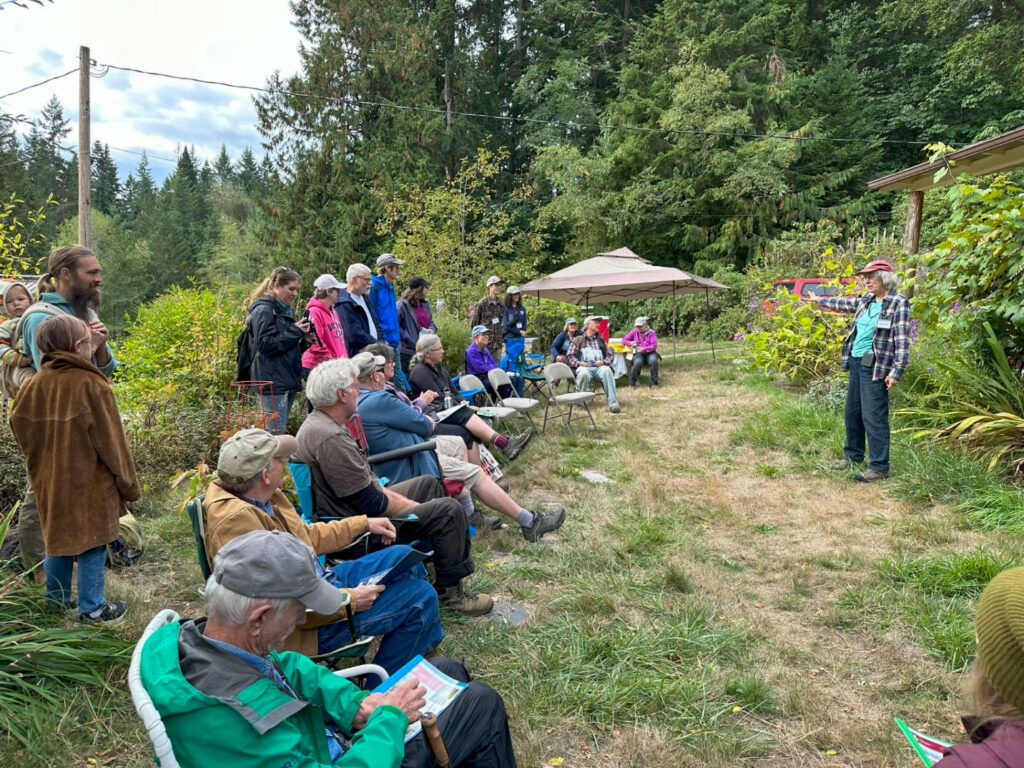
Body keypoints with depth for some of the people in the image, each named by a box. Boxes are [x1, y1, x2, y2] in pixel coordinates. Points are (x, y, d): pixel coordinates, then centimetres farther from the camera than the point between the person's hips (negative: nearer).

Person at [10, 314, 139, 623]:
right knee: (92, 542, 6)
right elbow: (112, 442, -15)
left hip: (50, 482, 6)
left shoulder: (32, 386, -3)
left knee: (58, 539, 20)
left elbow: (21, 430, 8)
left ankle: (56, 602, 32)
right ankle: (92, 608, 15)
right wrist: (128, 483, -6)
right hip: (90, 482, -6)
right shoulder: (92, 386, -19)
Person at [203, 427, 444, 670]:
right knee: (421, 597, -9)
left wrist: (364, 523, 19)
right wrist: (349, 600, -23)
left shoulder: (262, 498, -1)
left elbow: (306, 536, 16)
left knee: (403, 558, 15)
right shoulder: (236, 521, -31)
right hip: (308, 627, -9)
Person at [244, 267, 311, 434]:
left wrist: (302, 337, 6)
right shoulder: (264, 310, -9)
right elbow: (265, 345, -18)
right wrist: (295, 332, -16)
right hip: (272, 381, -9)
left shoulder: (285, 309, 18)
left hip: (288, 379, 9)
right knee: (275, 433, -9)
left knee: (281, 431, 13)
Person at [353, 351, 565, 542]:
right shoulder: (379, 400, -27)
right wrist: (429, 421, 6)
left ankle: (468, 513, 19)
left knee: (457, 444, 19)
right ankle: (530, 523, 4)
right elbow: (425, 426, -17)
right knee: (475, 475, -3)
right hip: (410, 468, -10)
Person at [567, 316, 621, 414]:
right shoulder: (578, 340, 17)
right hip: (584, 367, -2)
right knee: (583, 374, -39)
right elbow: (569, 355, 11)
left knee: (607, 371, -34)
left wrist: (603, 362, -1)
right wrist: (579, 363, -7)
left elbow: (610, 355, 21)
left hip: (599, 366, 2)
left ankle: (613, 403, -36)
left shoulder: (601, 340, 25)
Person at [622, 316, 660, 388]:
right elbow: (624, 340, 10)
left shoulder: (651, 332, -2)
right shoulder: (634, 332, 5)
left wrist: (644, 348, -27)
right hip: (638, 353, 0)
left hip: (650, 353, 0)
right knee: (638, 362, -35)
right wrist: (630, 343, -12)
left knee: (653, 360, -36)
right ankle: (632, 382, -15)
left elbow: (654, 346, -12)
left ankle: (654, 383, -22)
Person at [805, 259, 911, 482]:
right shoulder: (866, 300, 12)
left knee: (873, 416, -7)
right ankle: (853, 455, 30)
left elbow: (902, 340, -15)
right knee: (852, 412, 15)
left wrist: (896, 371, -21)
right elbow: (844, 303, 32)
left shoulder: (899, 303, -10)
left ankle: (879, 467, 0)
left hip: (875, 367, -8)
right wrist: (819, 300, 44)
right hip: (855, 363, 8)